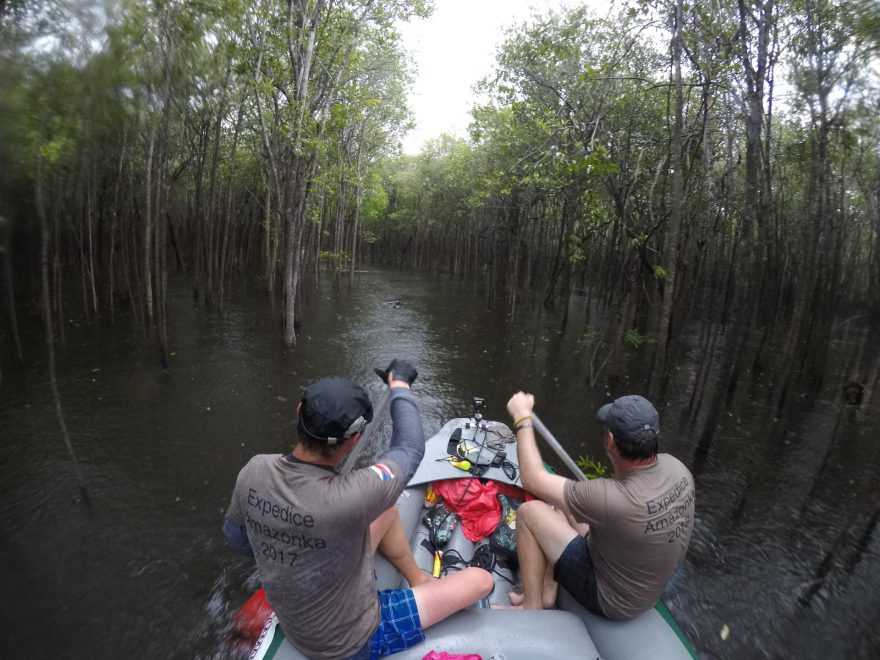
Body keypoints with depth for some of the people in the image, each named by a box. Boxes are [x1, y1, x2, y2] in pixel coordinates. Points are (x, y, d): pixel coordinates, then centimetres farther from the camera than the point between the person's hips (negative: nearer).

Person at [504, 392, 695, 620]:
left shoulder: (612, 498, -39)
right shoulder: (676, 467, -18)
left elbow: (534, 479, -27)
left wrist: (522, 418, -18)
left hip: (612, 602, -7)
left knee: (529, 512, -7)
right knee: (562, 504, 11)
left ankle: (532, 608, 8)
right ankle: (547, 593, 18)